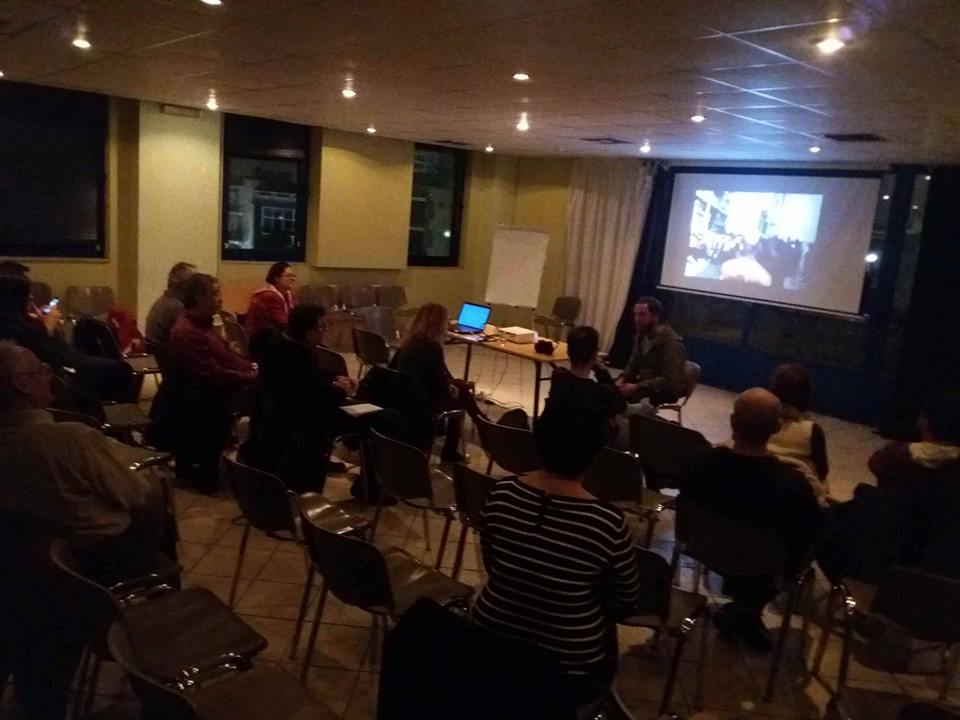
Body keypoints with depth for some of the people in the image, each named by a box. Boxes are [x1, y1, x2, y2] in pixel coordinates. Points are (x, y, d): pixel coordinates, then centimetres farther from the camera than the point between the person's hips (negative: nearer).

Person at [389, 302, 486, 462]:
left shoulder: (408, 343, 2)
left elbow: (392, 367, 14)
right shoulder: (432, 347, -22)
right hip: (423, 402, -8)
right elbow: (441, 380, -17)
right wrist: (451, 387, 7)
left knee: (460, 386, 21)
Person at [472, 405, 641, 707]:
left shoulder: (501, 495, -15)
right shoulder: (606, 521, -25)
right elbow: (628, 598, -8)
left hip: (492, 644, 4)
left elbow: (492, 566, 2)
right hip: (568, 667, -3)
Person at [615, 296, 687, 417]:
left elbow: (669, 380, -27)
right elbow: (633, 365, 15)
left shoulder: (671, 342, -21)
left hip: (665, 390, -8)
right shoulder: (642, 335, 4)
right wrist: (622, 379, -7)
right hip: (643, 383, 8)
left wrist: (636, 387, -30)